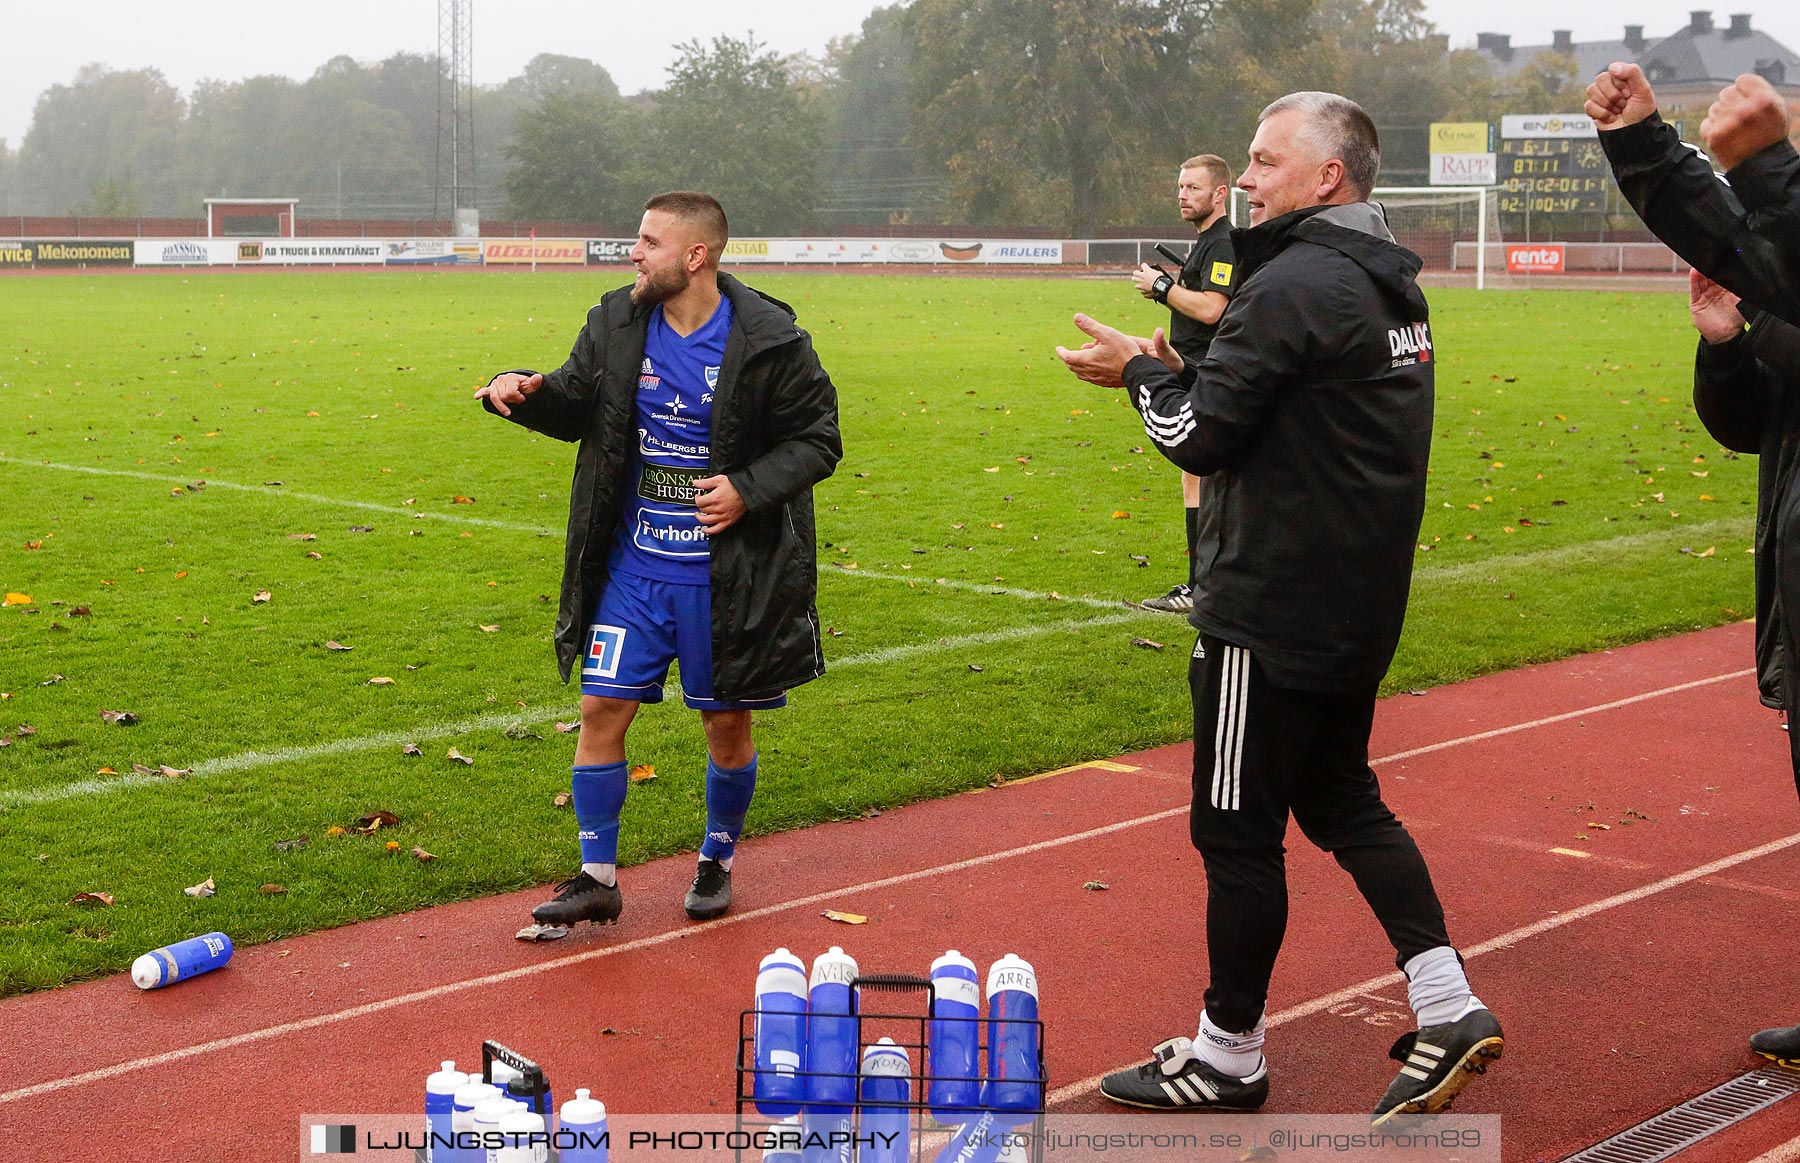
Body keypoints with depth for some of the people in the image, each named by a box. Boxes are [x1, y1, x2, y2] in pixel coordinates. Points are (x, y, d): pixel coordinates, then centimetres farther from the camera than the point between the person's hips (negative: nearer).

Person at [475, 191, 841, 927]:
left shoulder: (768, 341, -13)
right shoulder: (616, 323, 0)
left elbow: (817, 440, -6)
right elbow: (575, 406, 14)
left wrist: (748, 489, -20)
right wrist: (525, 392, -8)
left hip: (728, 580, -3)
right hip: (633, 570, 3)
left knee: (727, 723, 10)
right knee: (601, 710, 1)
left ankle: (717, 862, 32)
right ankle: (597, 879, 14)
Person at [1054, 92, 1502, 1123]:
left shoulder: (1294, 284, -18)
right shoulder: (1391, 286, 12)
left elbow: (1200, 438, -18)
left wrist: (1142, 373, 0)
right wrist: (1178, 373, 7)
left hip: (1272, 613, -10)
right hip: (1360, 609, 10)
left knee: (1239, 833, 2)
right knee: (1343, 801, 21)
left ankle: (1229, 1058, 15)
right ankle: (1448, 1010, 16)